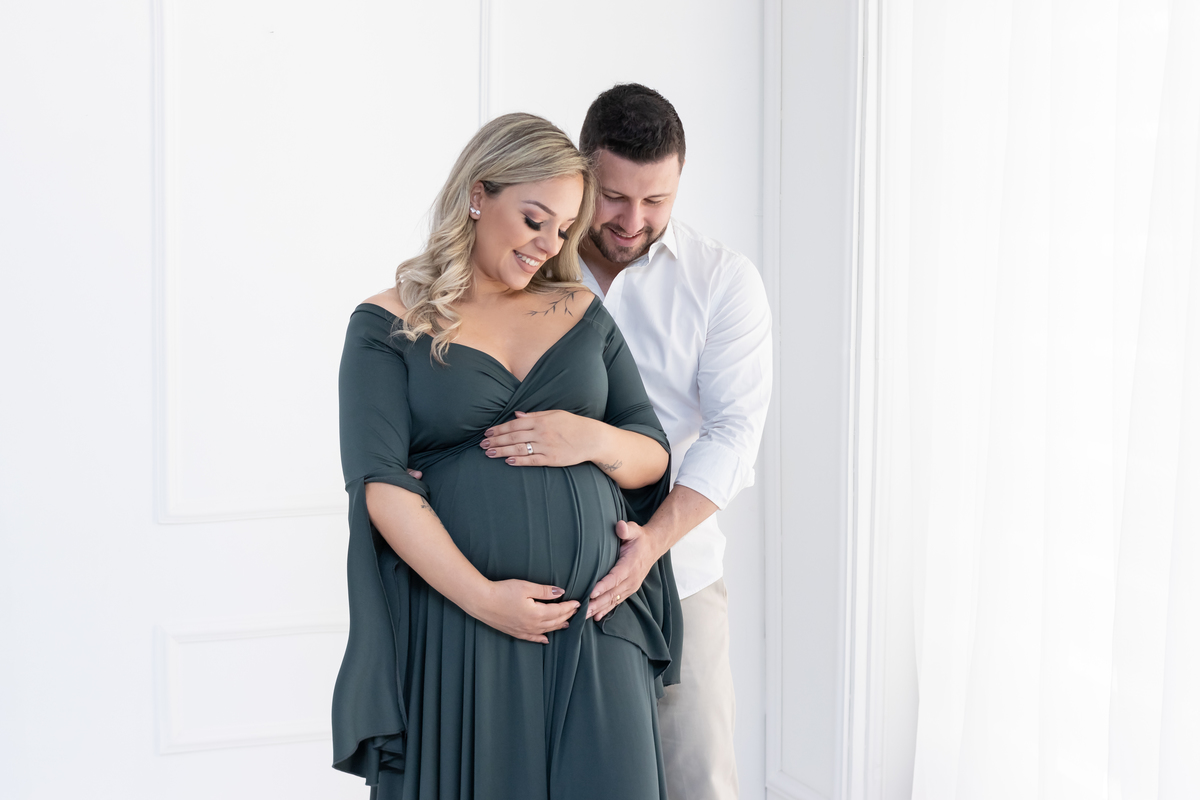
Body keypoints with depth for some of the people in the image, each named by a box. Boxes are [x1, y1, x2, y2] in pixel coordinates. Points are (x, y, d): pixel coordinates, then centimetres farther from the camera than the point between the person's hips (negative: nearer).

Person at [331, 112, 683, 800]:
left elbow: (654, 456, 15)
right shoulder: (390, 325, 2)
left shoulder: (583, 313, 14)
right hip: (452, 624, -3)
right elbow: (381, 483, -9)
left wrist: (596, 440, -7)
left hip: (593, 622, 3)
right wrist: (480, 596, -18)